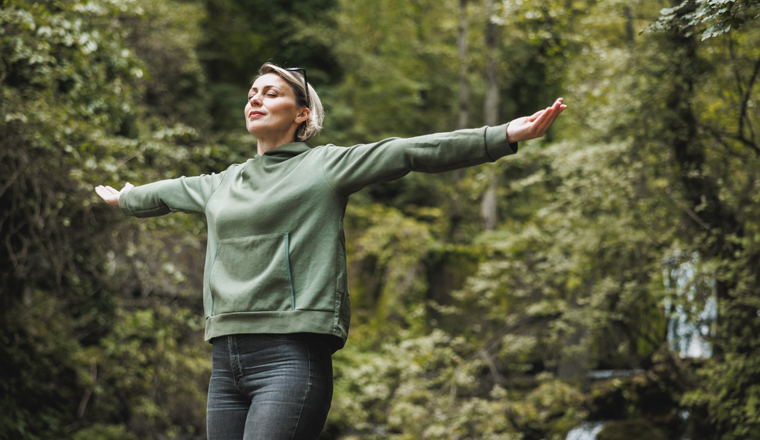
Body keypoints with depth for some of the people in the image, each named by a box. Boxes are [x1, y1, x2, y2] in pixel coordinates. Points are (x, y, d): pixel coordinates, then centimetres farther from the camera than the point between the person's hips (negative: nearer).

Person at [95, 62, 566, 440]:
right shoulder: (222, 184, 21)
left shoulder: (326, 165, 4)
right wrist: (123, 199, 58)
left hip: (293, 356, -6)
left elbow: (412, 152, -3)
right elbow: (169, 193, 41)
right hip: (227, 361, 6)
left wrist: (506, 136, -10)